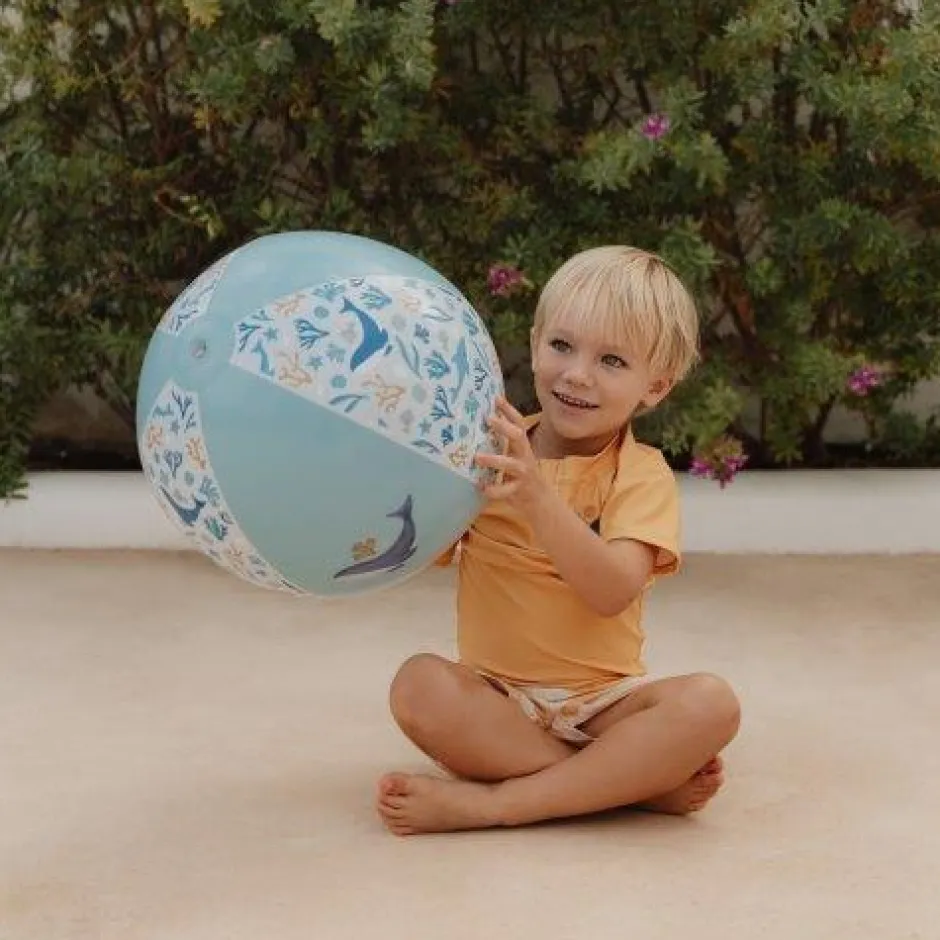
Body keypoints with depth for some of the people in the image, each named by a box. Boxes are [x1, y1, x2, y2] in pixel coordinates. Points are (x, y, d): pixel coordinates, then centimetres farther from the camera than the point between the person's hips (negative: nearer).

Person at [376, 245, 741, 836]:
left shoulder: (641, 473, -4)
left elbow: (612, 592, -22)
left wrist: (536, 498, -35)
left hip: (605, 699, -1)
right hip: (497, 695, 2)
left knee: (710, 704, -28)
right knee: (420, 686, -29)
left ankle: (496, 801, -27)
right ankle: (644, 781, -25)